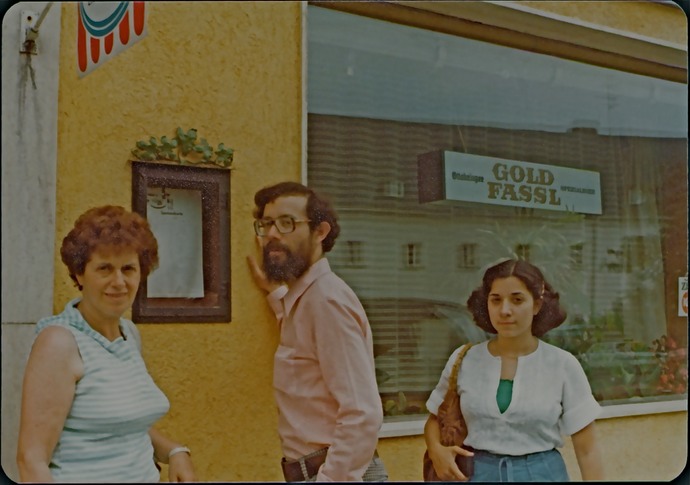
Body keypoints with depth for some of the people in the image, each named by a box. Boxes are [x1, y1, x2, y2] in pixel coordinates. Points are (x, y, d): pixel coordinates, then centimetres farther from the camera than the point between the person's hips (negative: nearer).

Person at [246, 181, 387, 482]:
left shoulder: (327, 298, -18)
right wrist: (276, 293, 29)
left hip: (337, 473, -10)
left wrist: (330, 478, -27)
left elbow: (363, 416, -24)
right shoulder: (304, 296, 11)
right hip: (310, 471, 10)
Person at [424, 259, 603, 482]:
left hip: (543, 474, -1)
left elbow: (587, 450, -3)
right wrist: (436, 450, -9)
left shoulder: (562, 364, -6)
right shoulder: (464, 360, -2)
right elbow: (435, 418, 10)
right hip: (478, 474, 1)